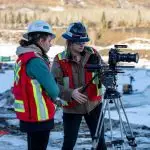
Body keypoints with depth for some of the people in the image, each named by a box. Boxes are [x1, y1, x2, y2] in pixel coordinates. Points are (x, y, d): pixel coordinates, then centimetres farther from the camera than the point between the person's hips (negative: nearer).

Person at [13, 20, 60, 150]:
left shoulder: (23, 57, 10)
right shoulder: (35, 60, -20)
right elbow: (53, 90, -19)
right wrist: (53, 97, 2)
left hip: (29, 114, 10)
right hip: (39, 116, -9)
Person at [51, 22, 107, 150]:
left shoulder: (93, 53, -3)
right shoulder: (60, 60, -12)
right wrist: (71, 93, -30)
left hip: (93, 104, 3)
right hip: (72, 108, -2)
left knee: (100, 140, 10)